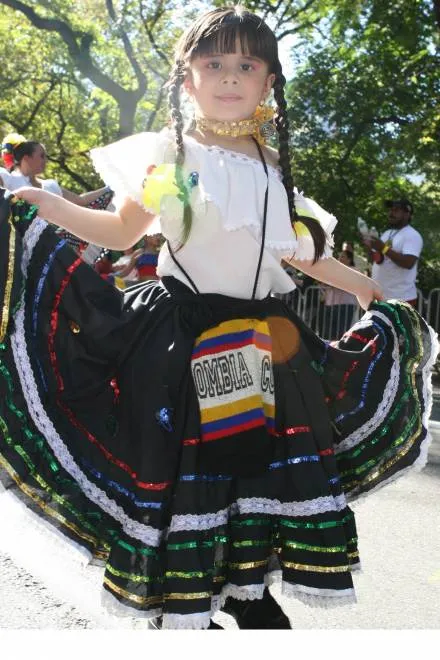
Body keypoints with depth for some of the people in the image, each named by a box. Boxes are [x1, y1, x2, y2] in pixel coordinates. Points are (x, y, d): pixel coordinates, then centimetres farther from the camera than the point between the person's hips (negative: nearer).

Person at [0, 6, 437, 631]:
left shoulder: (274, 165, 9)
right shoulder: (167, 153, -1)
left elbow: (297, 249, 20)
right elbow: (123, 232, 6)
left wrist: (363, 287, 27)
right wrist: (53, 208, -8)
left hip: (263, 337, 4)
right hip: (181, 335, -4)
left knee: (270, 459, 6)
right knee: (177, 469, -1)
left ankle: (249, 592, 25)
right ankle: (180, 607, 18)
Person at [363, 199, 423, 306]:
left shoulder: (412, 235, -10)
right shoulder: (386, 233, 17)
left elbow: (408, 263, -23)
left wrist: (384, 248, -24)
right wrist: (371, 248, -3)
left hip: (401, 298, -9)